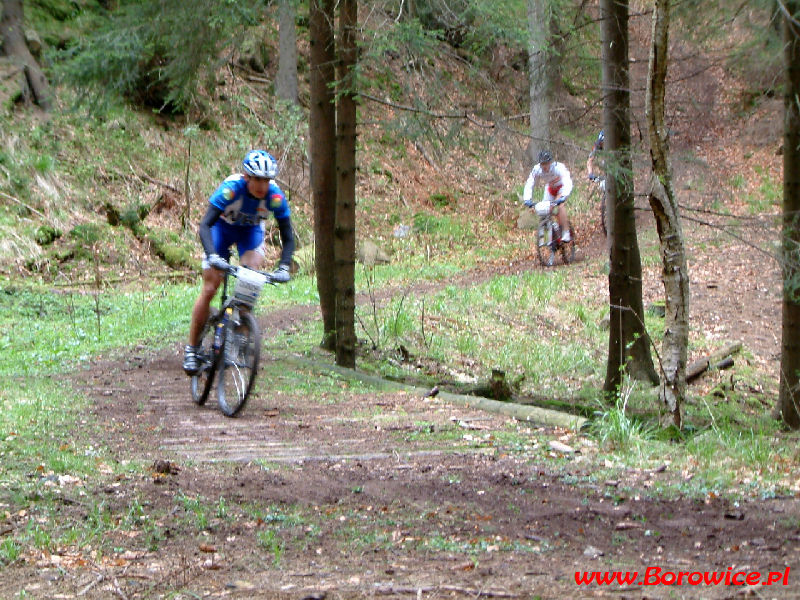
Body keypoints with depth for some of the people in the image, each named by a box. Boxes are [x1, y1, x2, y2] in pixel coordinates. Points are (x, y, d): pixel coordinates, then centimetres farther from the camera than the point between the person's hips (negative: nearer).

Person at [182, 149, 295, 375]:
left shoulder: (275, 196, -30)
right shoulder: (231, 188, -37)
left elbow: (288, 238, -22)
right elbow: (205, 225, -40)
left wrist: (283, 267, -37)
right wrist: (212, 255, -56)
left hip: (251, 230, 2)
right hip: (223, 227, -2)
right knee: (210, 289, -8)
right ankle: (192, 347, 4)